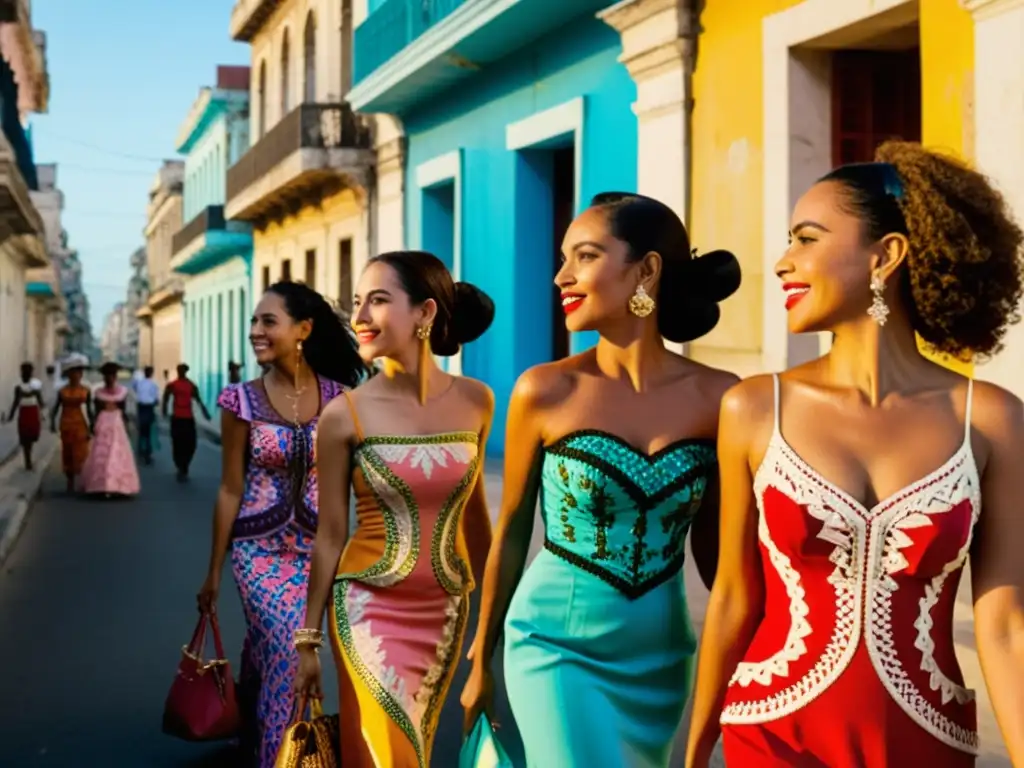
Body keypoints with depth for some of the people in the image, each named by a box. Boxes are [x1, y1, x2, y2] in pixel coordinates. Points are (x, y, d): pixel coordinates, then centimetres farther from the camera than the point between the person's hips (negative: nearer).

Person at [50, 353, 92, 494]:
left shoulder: (86, 391, 0)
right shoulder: (62, 391, 0)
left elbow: (89, 410, 4)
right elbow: (56, 408, 2)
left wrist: (91, 427, 1)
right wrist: (52, 422, -12)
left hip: (81, 426, -1)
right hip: (66, 426, 1)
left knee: (81, 455, -6)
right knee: (68, 455, 6)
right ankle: (70, 484, 14)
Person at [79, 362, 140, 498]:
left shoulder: (122, 391, 5)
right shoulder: (99, 392, 6)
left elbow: (124, 411, 6)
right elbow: (96, 411, 8)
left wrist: (126, 426, 2)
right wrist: (93, 426, 2)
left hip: (117, 424, 0)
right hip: (102, 424, 1)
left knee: (117, 455, -4)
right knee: (100, 456, -3)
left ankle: (116, 486, -2)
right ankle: (100, 487, -1)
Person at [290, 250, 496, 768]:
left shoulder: (475, 401, -3)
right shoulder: (345, 415, -10)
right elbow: (330, 535, -3)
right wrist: (308, 638, 1)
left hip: (446, 611, 3)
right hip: (371, 609, -3)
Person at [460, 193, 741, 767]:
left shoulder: (718, 398, -6)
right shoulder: (546, 392, -10)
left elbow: (712, 542, 5)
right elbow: (512, 533, 1)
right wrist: (482, 660, 8)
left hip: (660, 657, 3)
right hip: (557, 645, -2)